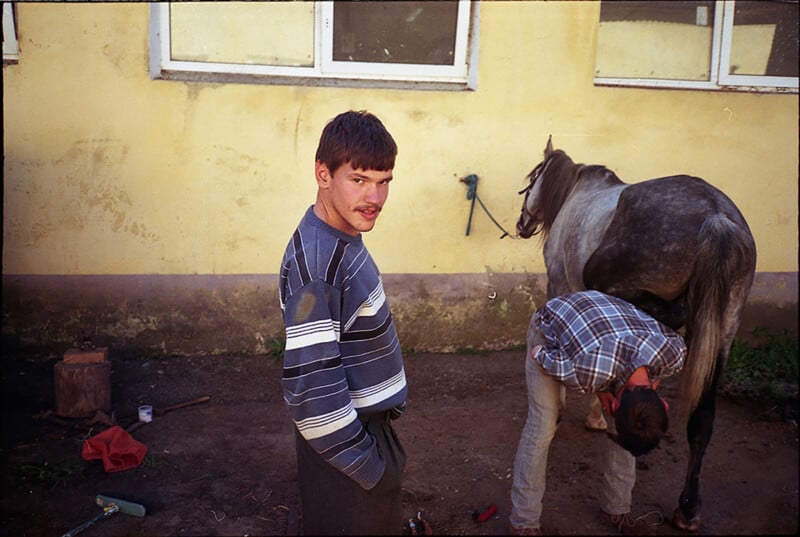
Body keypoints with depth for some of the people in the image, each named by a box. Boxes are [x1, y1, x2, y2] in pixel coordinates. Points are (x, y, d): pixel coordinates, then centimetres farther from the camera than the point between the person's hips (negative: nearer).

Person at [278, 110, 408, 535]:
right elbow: (311, 388, -30)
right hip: (345, 439, -9)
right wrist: (366, 464, -20)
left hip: (367, 423, 9)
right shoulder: (316, 265, -29)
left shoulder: (342, 237, 1)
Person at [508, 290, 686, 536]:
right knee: (542, 425, -11)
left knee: (626, 429, 0)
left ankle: (616, 508, 18)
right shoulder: (586, 373, -43)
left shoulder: (675, 351, -31)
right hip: (549, 325, -4)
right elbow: (537, 354, -23)